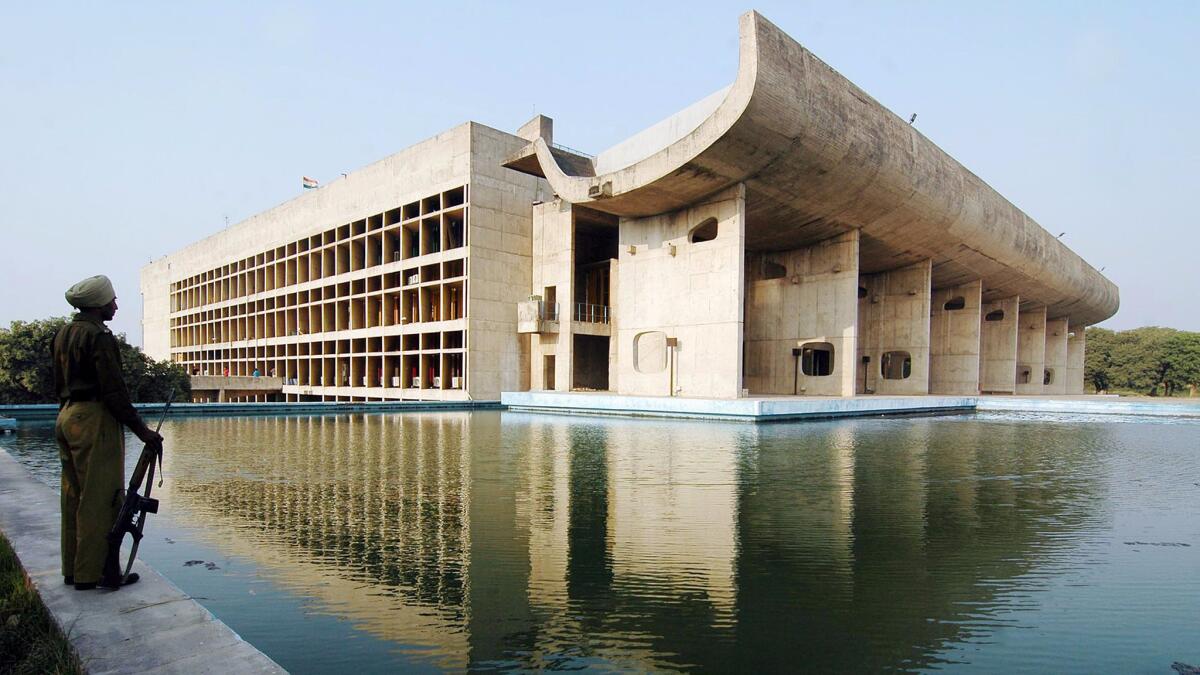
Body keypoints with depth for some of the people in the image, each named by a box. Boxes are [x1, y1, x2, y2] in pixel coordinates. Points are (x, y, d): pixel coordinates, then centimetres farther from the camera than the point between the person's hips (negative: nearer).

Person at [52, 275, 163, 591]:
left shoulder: (63, 334, 15)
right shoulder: (99, 336, -14)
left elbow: (60, 383, 19)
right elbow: (113, 390, -19)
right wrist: (140, 429, -16)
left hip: (67, 418, 10)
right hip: (94, 420, -10)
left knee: (73, 497, 14)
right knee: (100, 499, -4)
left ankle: (73, 570, 22)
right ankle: (93, 573, 1)